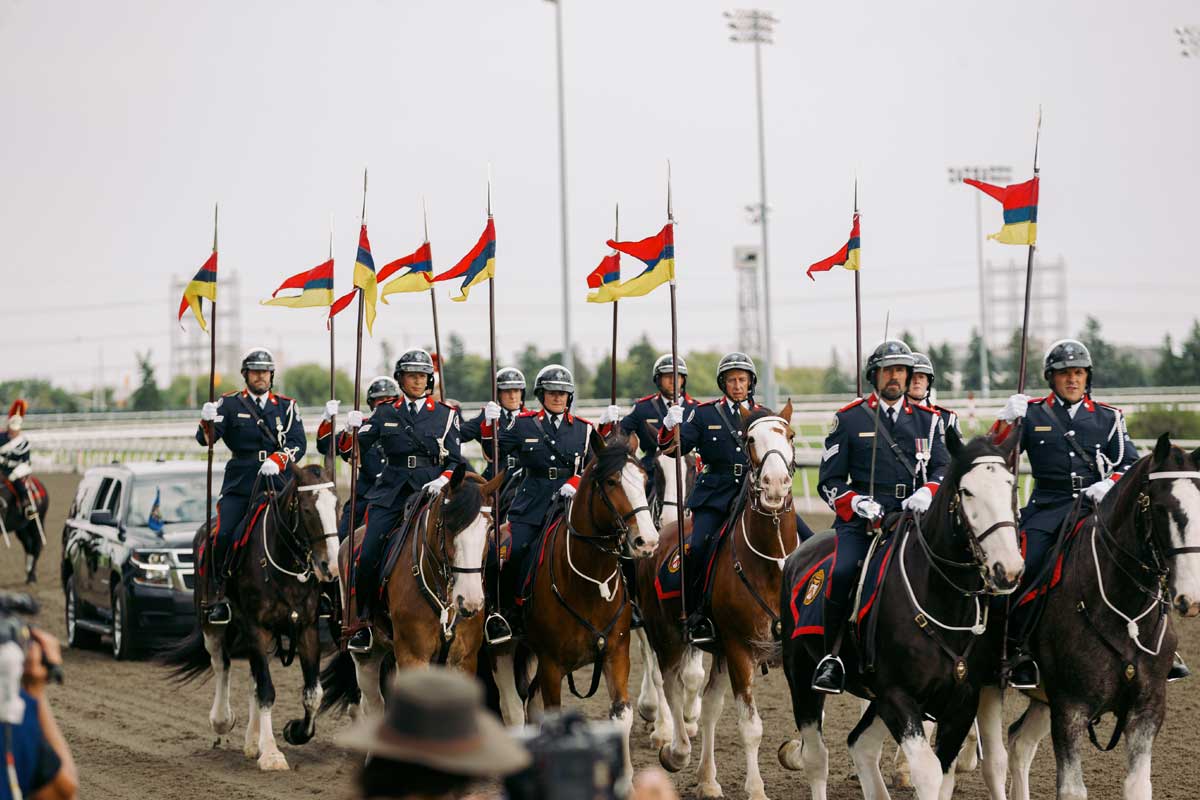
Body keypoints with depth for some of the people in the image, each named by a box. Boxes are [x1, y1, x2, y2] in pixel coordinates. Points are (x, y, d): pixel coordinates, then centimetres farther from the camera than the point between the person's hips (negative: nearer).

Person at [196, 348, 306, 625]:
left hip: (278, 483, 1)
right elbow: (206, 439, -2)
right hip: (239, 485, -1)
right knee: (222, 535, -17)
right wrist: (207, 422, -25)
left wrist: (277, 461, -18)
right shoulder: (230, 404, 9)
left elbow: (298, 443, 1)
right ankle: (220, 595, -2)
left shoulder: (287, 406, 13)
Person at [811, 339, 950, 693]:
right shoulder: (849, 419, 10)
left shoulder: (926, 419, 17)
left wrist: (928, 492, -12)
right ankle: (831, 657, -16)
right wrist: (856, 502, -12)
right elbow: (829, 480, 8)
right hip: (863, 518, -2)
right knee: (843, 572, -28)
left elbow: (943, 467, 11)